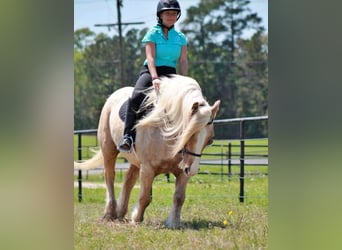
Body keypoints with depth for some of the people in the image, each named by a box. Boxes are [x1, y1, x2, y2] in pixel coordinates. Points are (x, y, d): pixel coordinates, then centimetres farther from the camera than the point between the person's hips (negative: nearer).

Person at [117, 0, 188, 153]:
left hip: (170, 74, 4)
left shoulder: (180, 38, 13)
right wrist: (154, 78, -27)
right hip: (150, 72, -4)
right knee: (136, 98, -31)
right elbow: (150, 57, -11)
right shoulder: (153, 34, 1)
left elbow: (183, 61, 7)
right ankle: (128, 137, -33)